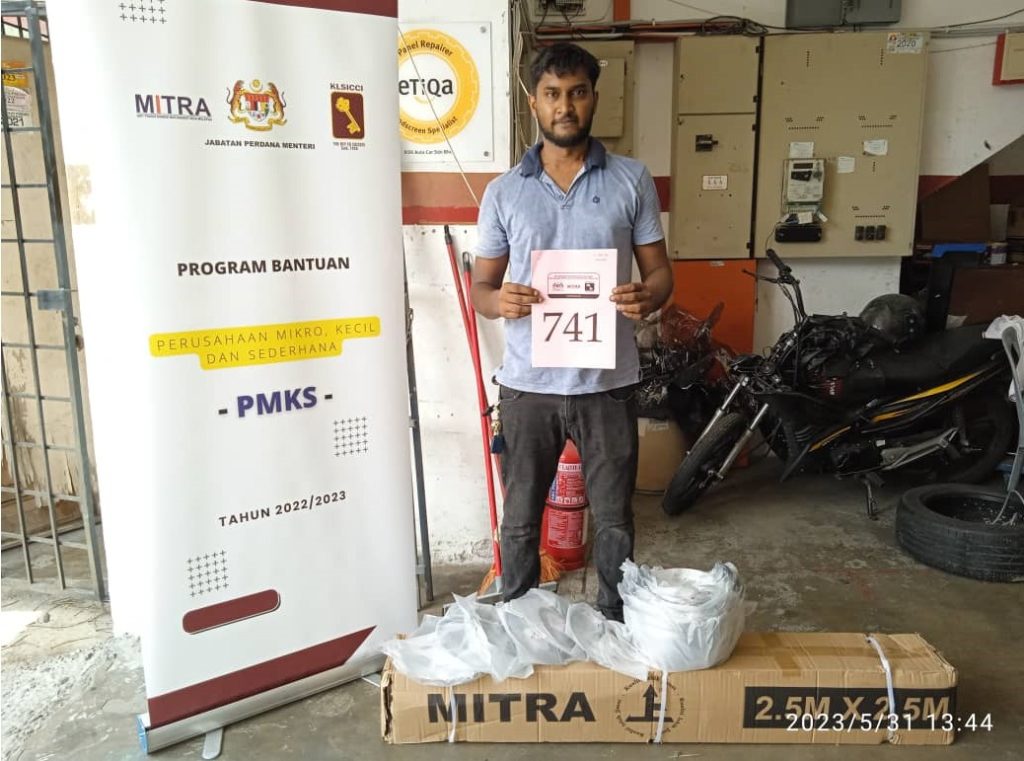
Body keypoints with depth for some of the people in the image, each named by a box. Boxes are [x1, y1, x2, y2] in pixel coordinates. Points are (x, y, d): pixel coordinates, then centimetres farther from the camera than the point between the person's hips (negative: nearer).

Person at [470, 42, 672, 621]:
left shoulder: (632, 180, 2)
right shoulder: (504, 191, 3)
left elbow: (660, 272, 4)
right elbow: (480, 286, 6)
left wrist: (647, 297, -20)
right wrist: (498, 300, -19)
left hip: (608, 383, 0)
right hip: (528, 386, 1)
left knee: (615, 520, 13)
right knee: (521, 520, 13)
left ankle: (620, 628, 34)